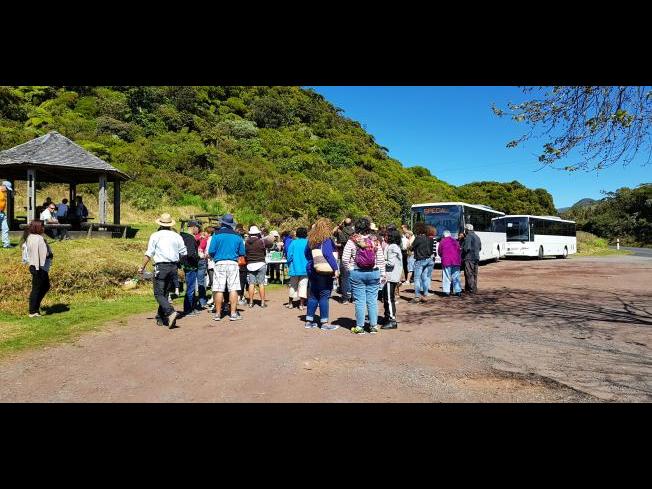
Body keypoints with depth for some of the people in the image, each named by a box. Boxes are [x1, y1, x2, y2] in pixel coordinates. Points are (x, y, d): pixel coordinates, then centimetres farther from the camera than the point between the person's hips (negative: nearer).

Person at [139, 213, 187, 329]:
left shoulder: (155, 236, -2)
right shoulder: (177, 236, 8)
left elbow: (149, 254, -5)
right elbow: (184, 253, 9)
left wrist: (142, 267, 3)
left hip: (161, 266, -5)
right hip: (173, 267, 5)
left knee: (158, 293, -4)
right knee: (165, 292, 15)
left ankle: (171, 312, -23)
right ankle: (162, 317, 17)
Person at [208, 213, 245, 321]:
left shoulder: (217, 235, -2)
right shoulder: (237, 236, 5)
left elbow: (211, 252, -5)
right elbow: (242, 253, 8)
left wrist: (213, 257, 16)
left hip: (220, 263, -1)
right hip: (233, 263, 1)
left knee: (218, 290, 3)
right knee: (233, 289, 2)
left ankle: (218, 313, 9)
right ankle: (233, 313, 1)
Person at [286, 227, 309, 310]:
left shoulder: (293, 242, -3)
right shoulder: (308, 243, -4)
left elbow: (289, 255, -4)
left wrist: (289, 265, 9)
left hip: (294, 268, 1)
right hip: (305, 268, -1)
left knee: (293, 285, 14)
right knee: (303, 285, 2)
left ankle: (290, 303, 23)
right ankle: (301, 304, 0)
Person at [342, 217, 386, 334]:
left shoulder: (351, 241, -6)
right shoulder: (375, 241, 1)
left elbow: (345, 259, -9)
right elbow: (381, 259, 2)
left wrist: (350, 269, 5)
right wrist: (383, 274, 8)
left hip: (357, 273, -2)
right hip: (373, 273, 2)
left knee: (359, 300, 4)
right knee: (372, 300, 8)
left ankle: (360, 327, 10)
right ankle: (373, 326, 14)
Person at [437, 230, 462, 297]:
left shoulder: (442, 241, -2)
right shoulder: (455, 241, 8)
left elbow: (439, 252, 2)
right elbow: (459, 250, 10)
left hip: (446, 261, -3)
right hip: (456, 261, 3)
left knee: (446, 277, 1)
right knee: (456, 276, 8)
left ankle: (446, 291, -1)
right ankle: (458, 291, 9)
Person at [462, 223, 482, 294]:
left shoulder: (468, 237, -12)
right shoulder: (477, 237, 16)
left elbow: (466, 248, -21)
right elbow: (480, 248, 22)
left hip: (469, 258, -9)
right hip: (476, 258, 9)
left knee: (469, 274, -5)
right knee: (474, 274, 14)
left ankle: (472, 290, -6)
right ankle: (474, 289, 19)